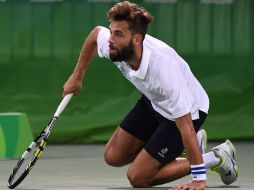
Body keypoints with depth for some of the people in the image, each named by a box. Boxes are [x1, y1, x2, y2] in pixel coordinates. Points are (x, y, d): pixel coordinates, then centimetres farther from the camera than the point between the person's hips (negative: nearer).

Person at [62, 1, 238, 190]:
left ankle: (215, 158, 3)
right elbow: (96, 33, 5)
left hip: (189, 110, -7)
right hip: (153, 102, 7)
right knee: (113, 157, 12)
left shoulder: (164, 66, -42)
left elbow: (185, 125, -39)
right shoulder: (116, 47, -23)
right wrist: (77, 76, 8)